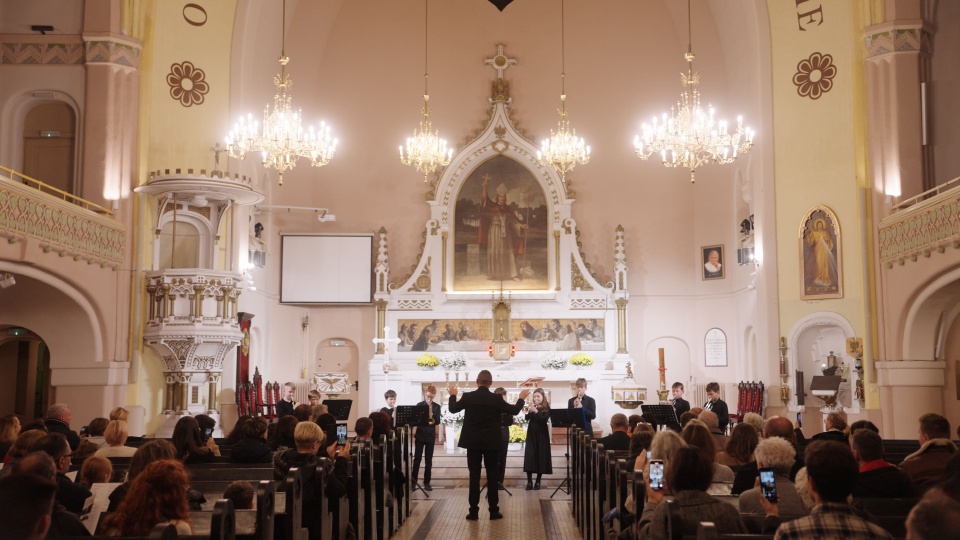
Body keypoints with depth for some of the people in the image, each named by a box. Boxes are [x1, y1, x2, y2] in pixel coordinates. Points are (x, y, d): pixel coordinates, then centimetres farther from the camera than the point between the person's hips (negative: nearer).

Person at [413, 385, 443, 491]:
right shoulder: (419, 405, -1)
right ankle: (414, 481, 5)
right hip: (420, 435, -1)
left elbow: (438, 421, -2)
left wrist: (432, 418, -23)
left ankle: (426, 482, 9)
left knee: (429, 460, 4)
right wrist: (413, 434, -8)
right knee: (417, 459, -1)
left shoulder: (436, 407, 2)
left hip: (430, 436, 1)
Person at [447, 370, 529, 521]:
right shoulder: (496, 399, -9)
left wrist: (453, 395, 26)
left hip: (473, 442, 1)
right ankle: (494, 510, 7)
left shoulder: (468, 397, -7)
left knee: (474, 475, 4)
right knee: (493, 475, 5)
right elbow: (514, 410, 1)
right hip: (492, 442, -1)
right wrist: (521, 398, 19)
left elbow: (453, 409, 8)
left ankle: (474, 511, 4)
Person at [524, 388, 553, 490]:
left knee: (541, 456, 1)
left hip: (542, 434, -2)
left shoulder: (547, 407, -3)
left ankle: (538, 481, 10)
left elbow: (545, 419, -17)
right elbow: (527, 418, -7)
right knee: (529, 456, -4)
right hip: (531, 434, 2)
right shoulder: (532, 406, 4)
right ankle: (529, 481, 0)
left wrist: (536, 411, -26)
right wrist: (529, 410, -24)